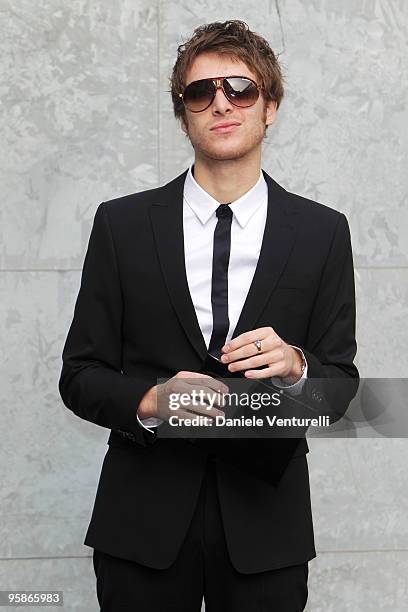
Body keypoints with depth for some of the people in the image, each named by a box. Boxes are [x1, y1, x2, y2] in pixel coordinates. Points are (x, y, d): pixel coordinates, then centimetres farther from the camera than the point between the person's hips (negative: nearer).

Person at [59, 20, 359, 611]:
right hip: (144, 519, 0)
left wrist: (295, 365, -19)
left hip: (264, 523, 0)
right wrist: (150, 401, -19)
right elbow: (80, 375, 1)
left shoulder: (323, 232, 1)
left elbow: (341, 385, 2)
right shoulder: (121, 224, 0)